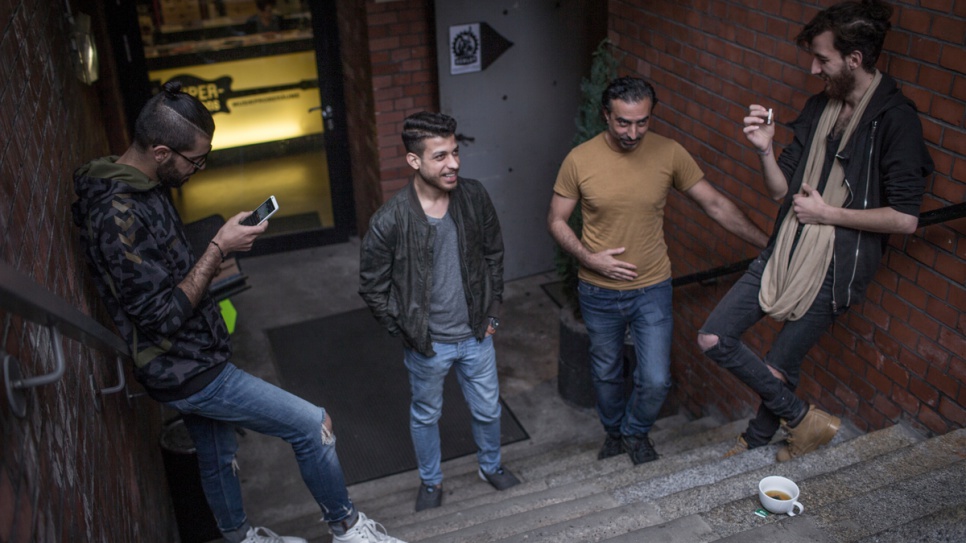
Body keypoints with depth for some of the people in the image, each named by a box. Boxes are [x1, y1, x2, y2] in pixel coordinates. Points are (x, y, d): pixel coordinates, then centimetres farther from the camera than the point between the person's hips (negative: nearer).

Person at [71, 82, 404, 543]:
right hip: (184, 371, -10)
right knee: (313, 425, -6)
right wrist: (218, 249, -24)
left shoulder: (140, 188, 4)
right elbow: (162, 316, -26)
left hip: (193, 361, 10)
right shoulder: (119, 216, -28)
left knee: (218, 454, 27)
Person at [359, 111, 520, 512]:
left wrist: (493, 309, 4)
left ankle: (491, 466, 51)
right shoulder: (390, 221, -23)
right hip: (427, 344, -3)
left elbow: (493, 253, 4)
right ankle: (431, 480, 47)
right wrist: (406, 334, -8)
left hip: (476, 335, 3)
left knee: (488, 410, 21)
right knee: (425, 415, 21)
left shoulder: (474, 197, -13)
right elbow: (373, 288, -11)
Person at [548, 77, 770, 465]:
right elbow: (556, 220, -4)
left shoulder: (669, 154, -12)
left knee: (655, 381, 3)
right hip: (599, 292, 0)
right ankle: (614, 432, 47)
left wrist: (769, 245, -2)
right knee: (606, 374, 19)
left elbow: (715, 205, -4)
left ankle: (636, 432, 35)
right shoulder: (579, 160, -14)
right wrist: (589, 258, -20)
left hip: (652, 290, 0)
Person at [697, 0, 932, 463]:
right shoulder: (819, 107, 8)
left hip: (833, 270, -7)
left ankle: (754, 443, 32)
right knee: (713, 338, 2)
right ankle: (804, 419, 19)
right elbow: (781, 190, 9)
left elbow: (905, 218, -17)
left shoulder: (895, 120, -13)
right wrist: (765, 150, -9)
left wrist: (826, 213, -12)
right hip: (784, 252, 7)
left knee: (778, 370, 2)